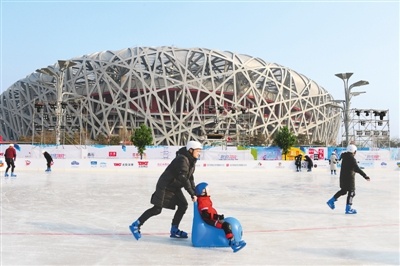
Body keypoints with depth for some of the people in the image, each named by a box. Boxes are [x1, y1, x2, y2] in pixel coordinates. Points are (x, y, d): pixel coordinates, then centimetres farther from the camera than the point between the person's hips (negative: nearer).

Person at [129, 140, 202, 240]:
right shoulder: (182, 159, -23)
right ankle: (136, 225, 2)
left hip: (175, 187, 9)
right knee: (157, 209, -11)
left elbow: (190, 178, 10)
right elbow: (183, 178, -29)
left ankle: (174, 230, 13)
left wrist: (195, 193, 1)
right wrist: (192, 194, -27)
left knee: (183, 205, 3)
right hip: (165, 186, -9)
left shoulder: (191, 161, 7)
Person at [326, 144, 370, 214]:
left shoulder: (345, 157, 6)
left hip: (343, 176, 9)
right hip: (349, 177, -8)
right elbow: (357, 169, -26)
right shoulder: (352, 159, -19)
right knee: (351, 192, 0)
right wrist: (365, 176, -27)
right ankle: (348, 209, 1)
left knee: (343, 190, 23)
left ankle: (331, 201, 26)